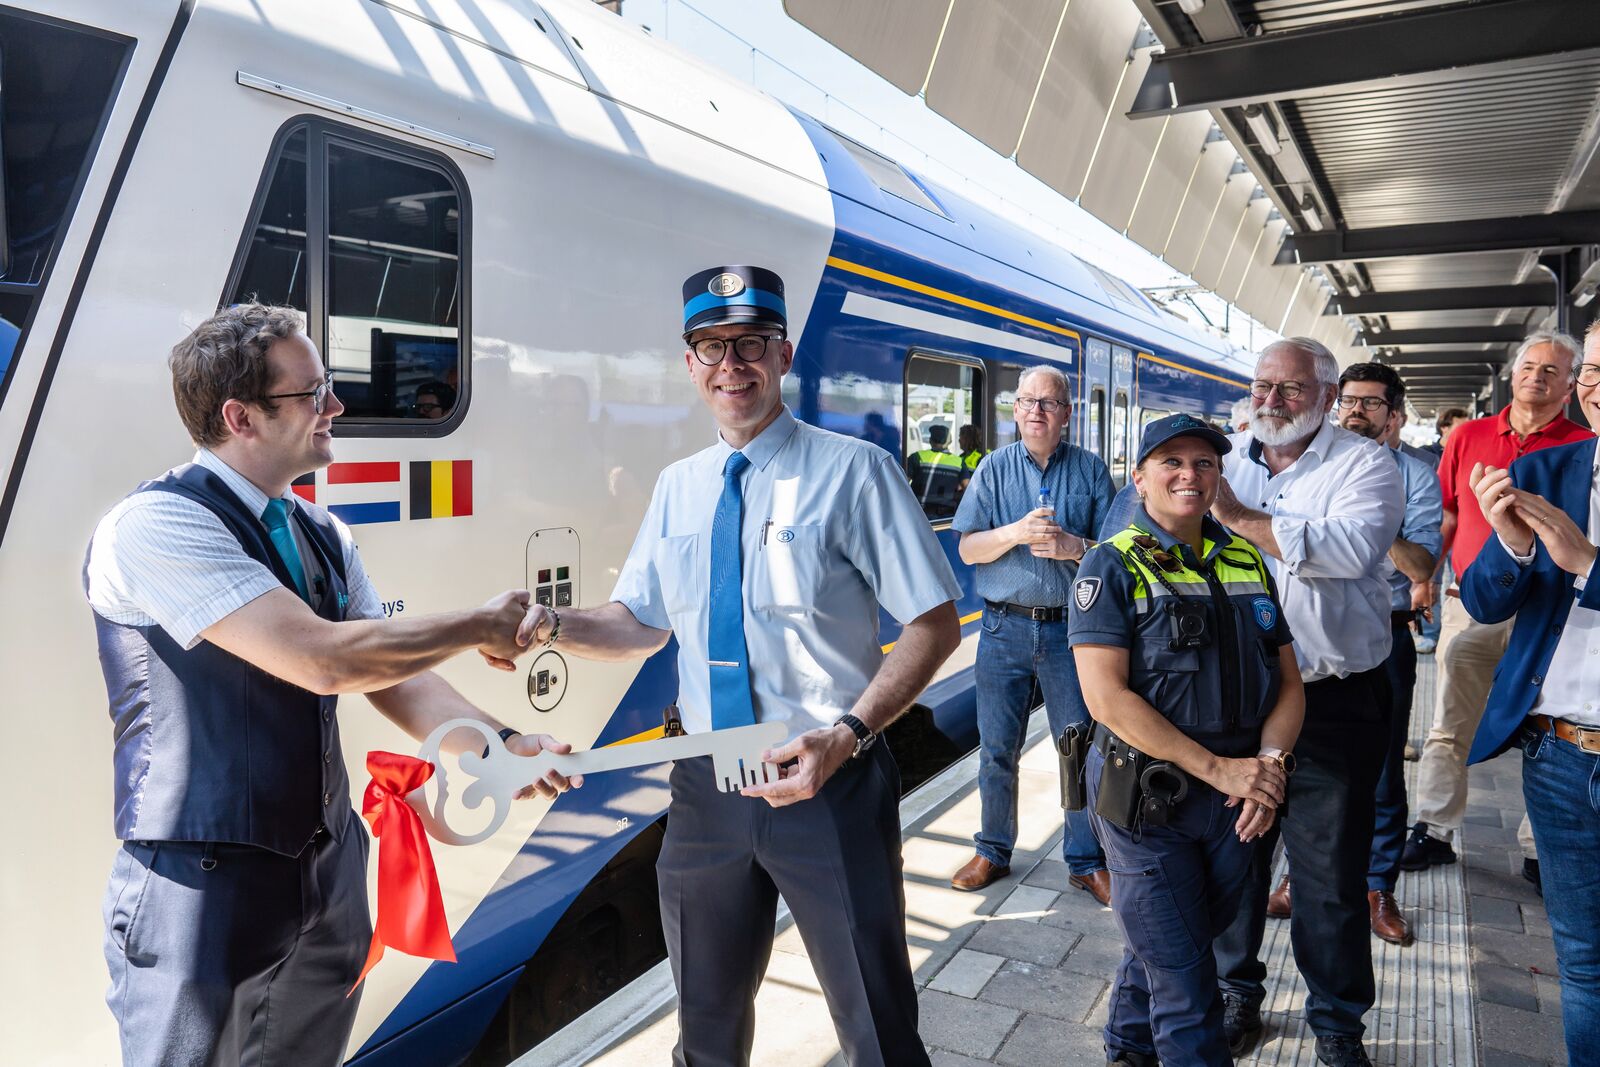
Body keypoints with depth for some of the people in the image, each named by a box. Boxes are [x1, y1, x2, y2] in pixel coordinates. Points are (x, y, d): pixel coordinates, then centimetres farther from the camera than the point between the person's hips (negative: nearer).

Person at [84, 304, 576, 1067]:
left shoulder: (324, 537, 5)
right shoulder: (154, 524, -19)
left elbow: (393, 677, 5)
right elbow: (325, 659, -27)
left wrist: (498, 745, -11)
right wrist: (482, 625, -15)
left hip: (328, 871, 7)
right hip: (205, 888, -7)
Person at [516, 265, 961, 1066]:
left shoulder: (851, 472, -9)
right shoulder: (677, 488, 7)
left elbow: (935, 624, -10)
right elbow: (640, 624, 13)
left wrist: (848, 733, -23)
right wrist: (550, 625, -6)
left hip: (827, 789, -5)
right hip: (708, 790, 5)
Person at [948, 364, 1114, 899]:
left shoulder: (1091, 469, 4)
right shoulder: (994, 468, 5)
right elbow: (968, 548, -1)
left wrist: (1074, 547, -18)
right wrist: (1015, 533, -17)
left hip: (1070, 628, 0)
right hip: (1005, 628, 1)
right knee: (996, 750, 8)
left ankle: (1086, 861, 21)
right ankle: (993, 851, 26)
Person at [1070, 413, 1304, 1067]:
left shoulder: (1247, 562, 8)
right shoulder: (1112, 566, -9)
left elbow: (1287, 680, 8)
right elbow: (1105, 695, -18)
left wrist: (1271, 760, -12)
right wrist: (1218, 768, -21)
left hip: (1238, 798, 6)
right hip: (1146, 793, -5)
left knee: (1182, 940, 21)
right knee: (1182, 970, 3)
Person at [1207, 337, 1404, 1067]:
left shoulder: (1364, 464, -5)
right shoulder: (1223, 461, 8)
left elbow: (1352, 547, -25)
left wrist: (1239, 517, -22)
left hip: (1331, 703, -3)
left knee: (1330, 872, 9)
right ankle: (1236, 990, 38)